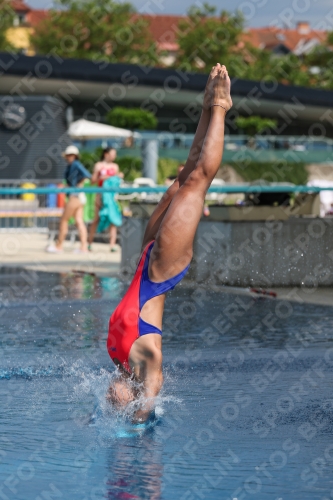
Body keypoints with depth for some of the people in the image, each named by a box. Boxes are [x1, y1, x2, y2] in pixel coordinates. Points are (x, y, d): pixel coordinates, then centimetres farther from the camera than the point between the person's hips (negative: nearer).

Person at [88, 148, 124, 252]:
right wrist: (101, 178, -16)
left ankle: (112, 244, -10)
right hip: (101, 194, -3)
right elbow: (93, 181, 1)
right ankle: (89, 242, 13)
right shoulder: (99, 165, 1)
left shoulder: (115, 166, 12)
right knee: (97, 219, 1)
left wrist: (119, 177, -1)